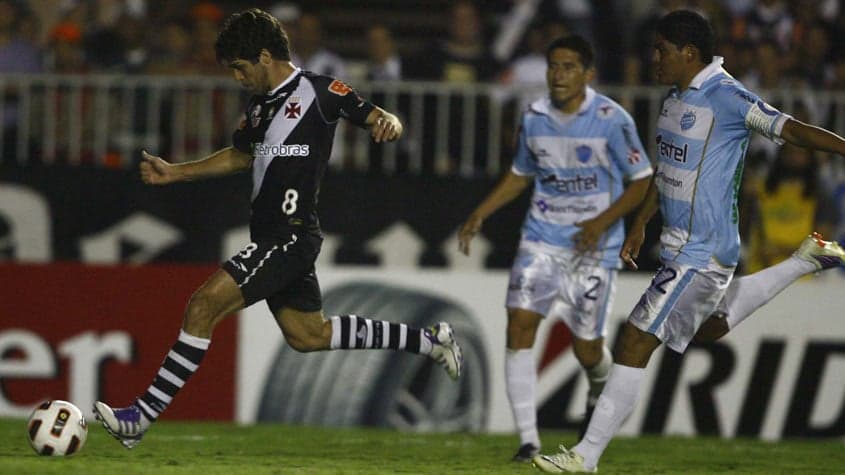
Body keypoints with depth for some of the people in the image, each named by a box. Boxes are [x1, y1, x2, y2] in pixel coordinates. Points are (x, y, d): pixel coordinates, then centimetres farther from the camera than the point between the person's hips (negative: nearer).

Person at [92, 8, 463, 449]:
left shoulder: (317, 91, -8)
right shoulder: (260, 104, 16)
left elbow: (373, 115, -9)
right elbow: (240, 155, 30)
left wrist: (387, 122, -33)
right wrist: (175, 173, 25)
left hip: (290, 237, -10)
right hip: (271, 236, 10)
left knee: (203, 304, -18)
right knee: (307, 335, 19)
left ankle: (141, 417, -18)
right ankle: (429, 340, 29)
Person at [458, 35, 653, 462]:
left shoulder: (611, 119, -11)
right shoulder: (534, 118, 3)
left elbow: (641, 181, -6)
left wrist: (603, 221, -18)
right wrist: (479, 215, 10)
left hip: (593, 248, -3)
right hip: (541, 239, 3)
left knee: (587, 348, 0)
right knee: (519, 326, -15)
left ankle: (601, 385, 41)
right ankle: (527, 438, -11)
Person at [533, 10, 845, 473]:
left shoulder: (726, 99, -19)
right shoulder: (675, 99, 9)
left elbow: (792, 130, -23)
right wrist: (639, 224, 26)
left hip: (700, 253, -10)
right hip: (680, 244, 10)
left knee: (634, 344, -11)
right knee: (710, 326, 32)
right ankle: (806, 260, 38)